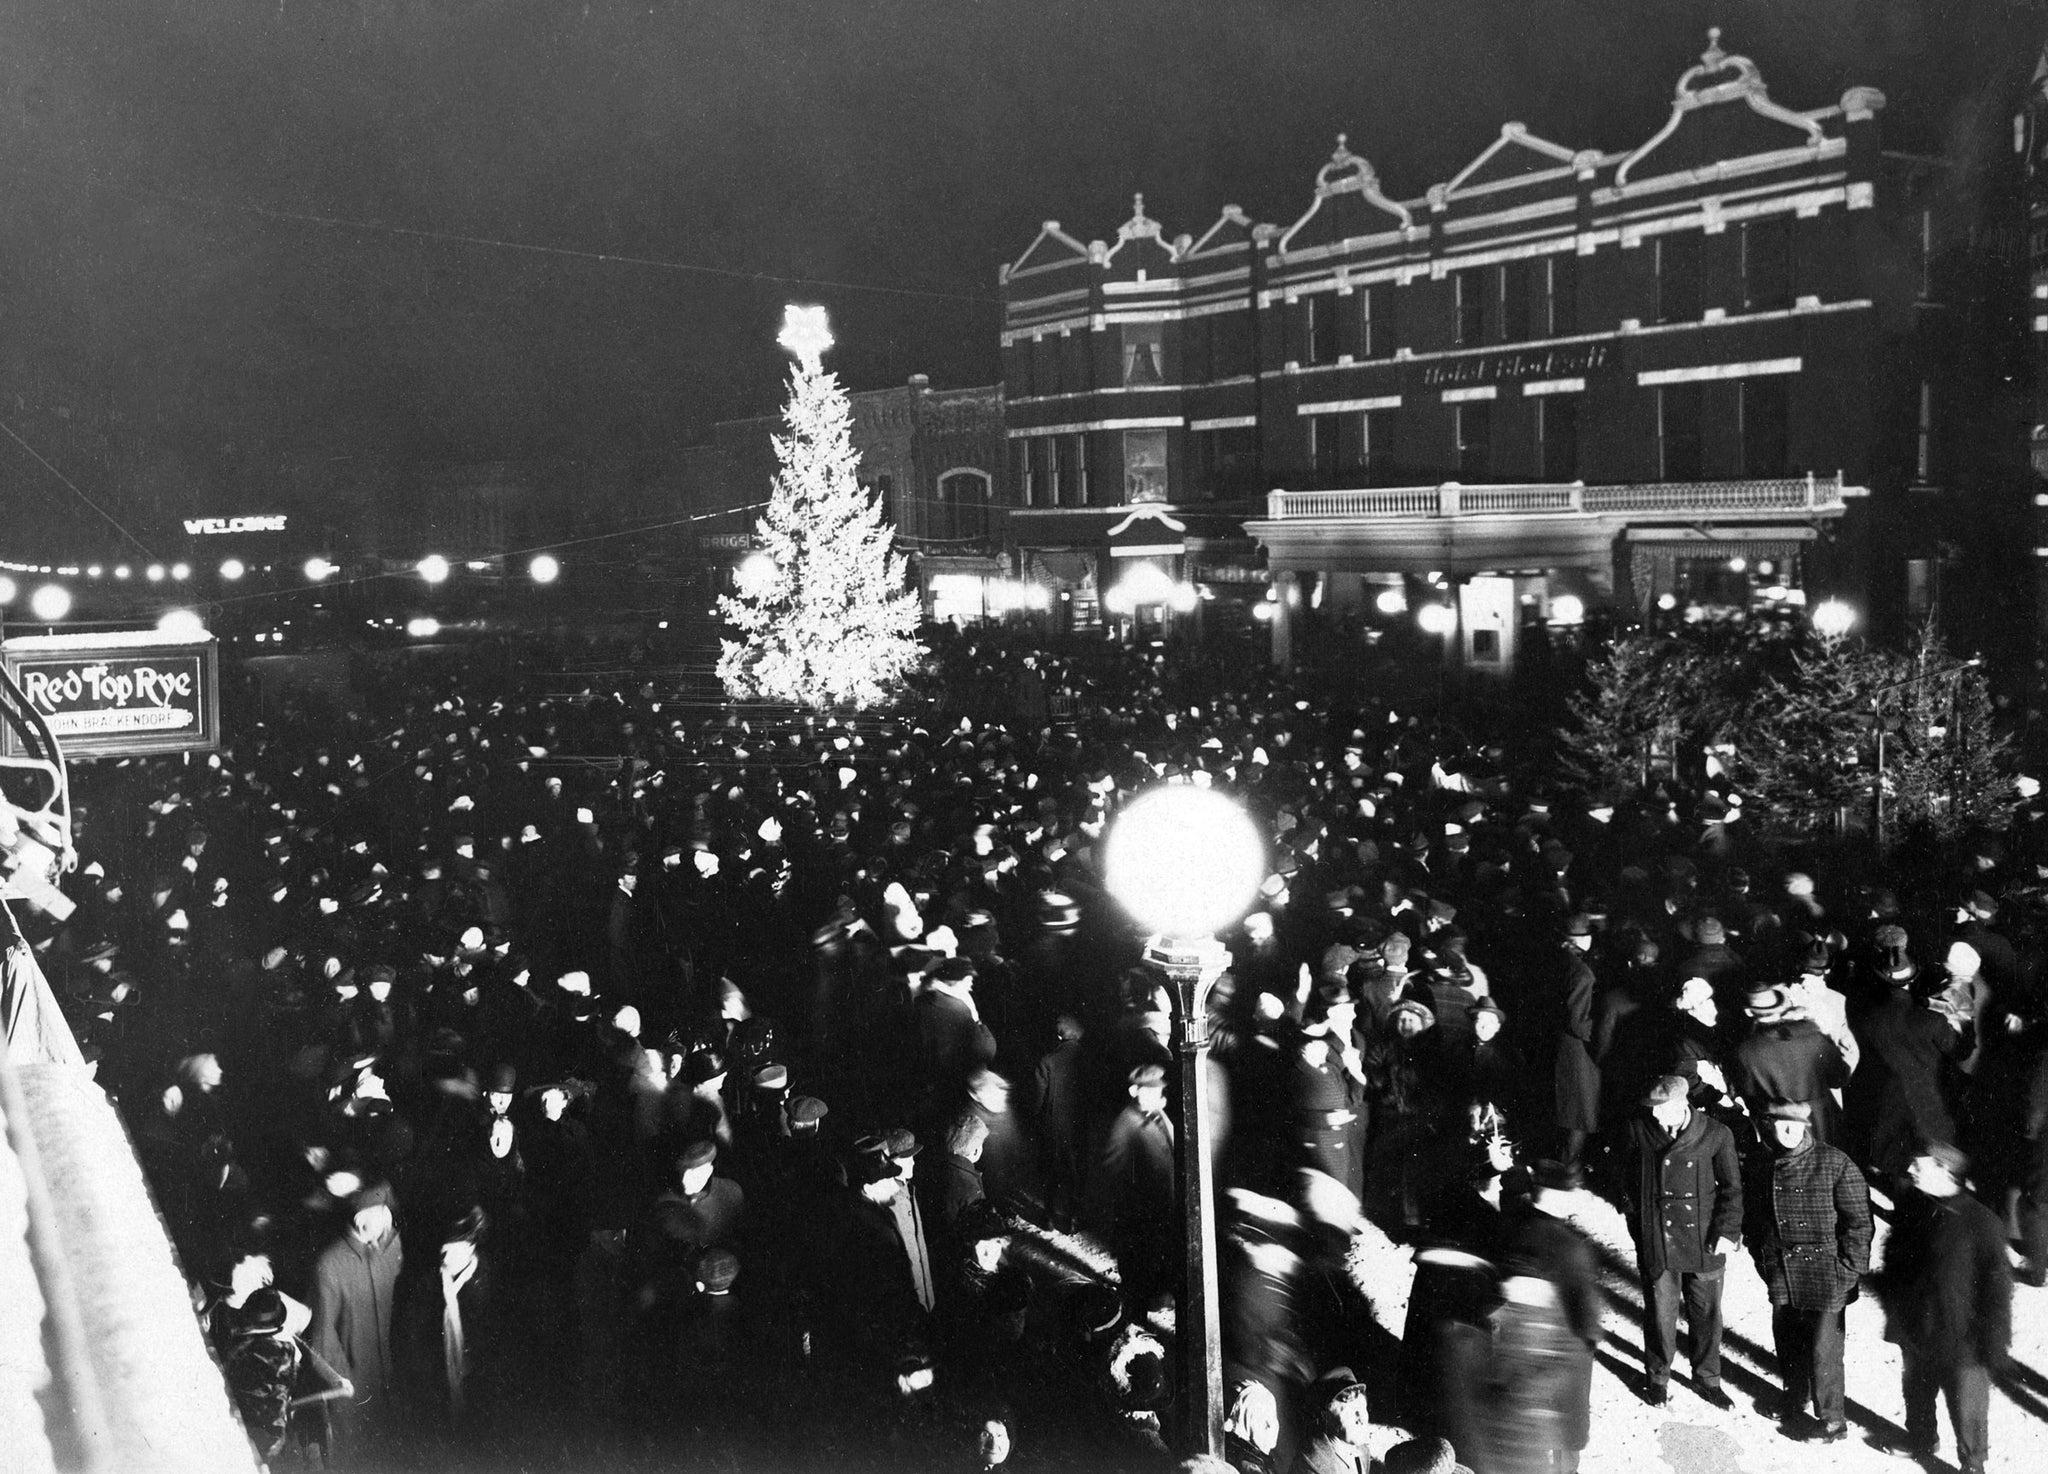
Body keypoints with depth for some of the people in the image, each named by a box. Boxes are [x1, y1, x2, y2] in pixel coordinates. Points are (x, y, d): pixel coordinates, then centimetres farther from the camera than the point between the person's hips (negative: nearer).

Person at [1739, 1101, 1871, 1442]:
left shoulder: (1835, 1163, -14)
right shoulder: (1757, 1166, 1)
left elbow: (1859, 1223, -10)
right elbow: (1751, 1222, 14)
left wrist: (1847, 1273, -11)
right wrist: (1764, 1262, 10)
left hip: (1824, 1279, -5)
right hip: (1780, 1278, 5)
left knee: (1823, 1349, -1)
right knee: (1787, 1343, 17)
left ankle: (1832, 1420, 18)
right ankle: (1795, 1397, 42)